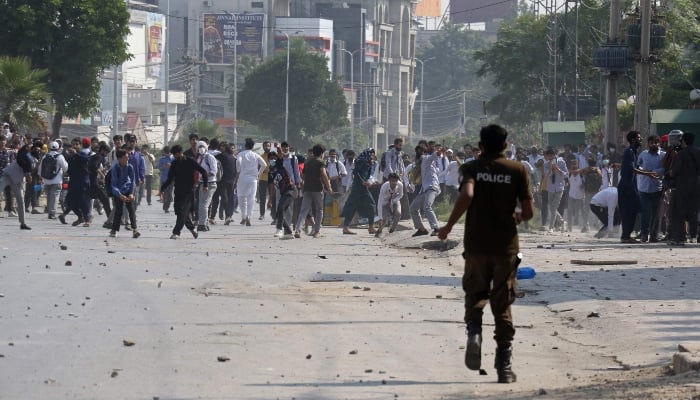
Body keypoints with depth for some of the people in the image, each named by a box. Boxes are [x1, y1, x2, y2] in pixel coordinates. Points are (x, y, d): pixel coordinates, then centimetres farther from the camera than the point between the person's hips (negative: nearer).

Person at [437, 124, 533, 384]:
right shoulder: (517, 170, 1)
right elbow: (529, 211, -3)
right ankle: (504, 364, 4)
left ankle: (474, 331, -13)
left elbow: (467, 195, -20)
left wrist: (449, 226, -10)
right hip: (506, 245, 0)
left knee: (475, 294, 18)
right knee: (502, 305, 7)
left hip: (476, 244, 0)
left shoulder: (472, 168, 0)